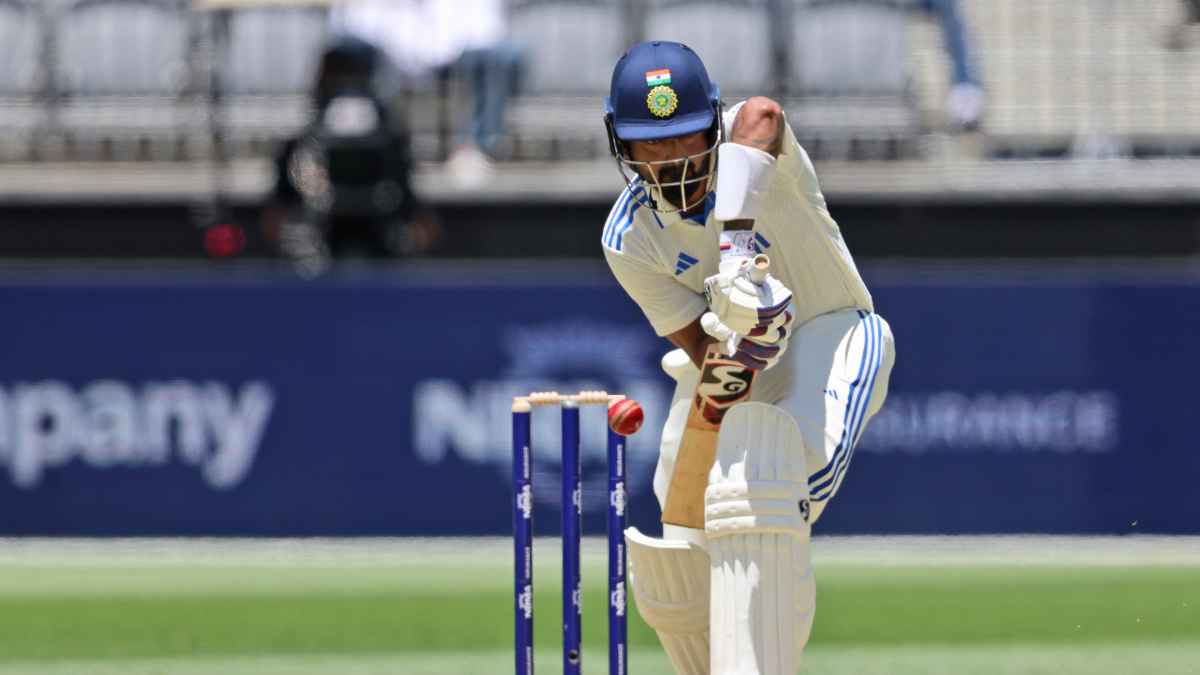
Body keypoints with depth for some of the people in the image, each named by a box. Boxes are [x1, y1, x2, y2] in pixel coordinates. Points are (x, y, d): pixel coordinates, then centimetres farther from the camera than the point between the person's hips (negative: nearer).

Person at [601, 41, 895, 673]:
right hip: (727, 366, 5)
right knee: (673, 583, 3)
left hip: (829, 336, -5)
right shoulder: (629, 240, -13)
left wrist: (736, 247, -64)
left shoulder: (745, 144, -23)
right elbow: (702, 352, -17)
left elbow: (761, 117, -51)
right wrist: (738, 342, -42)